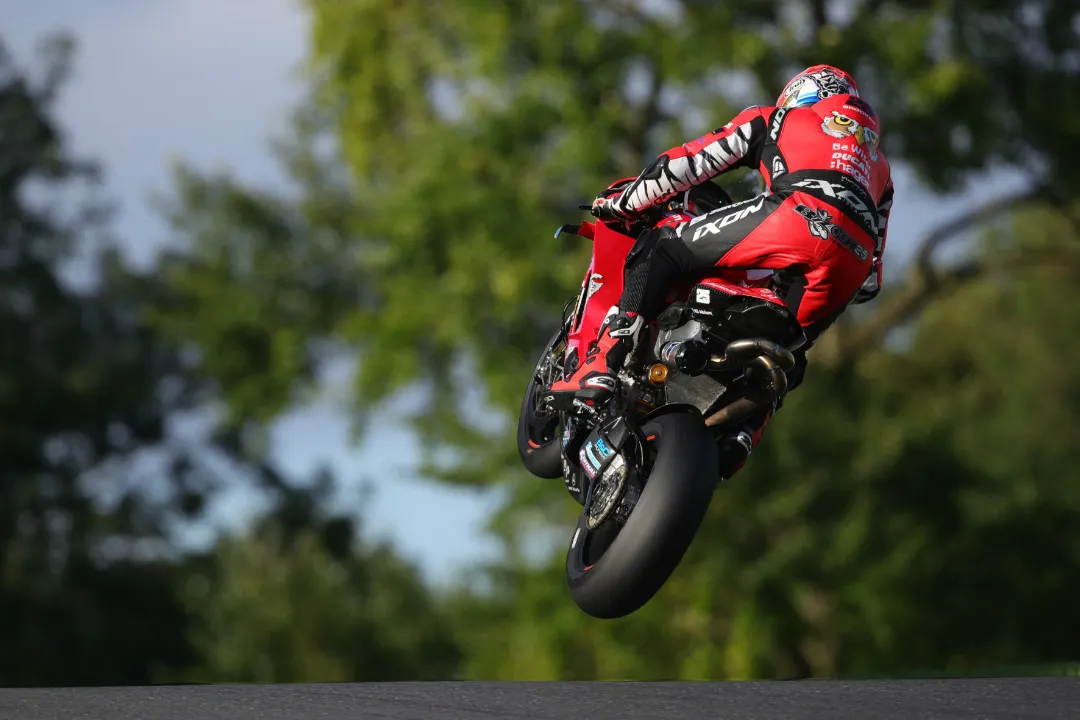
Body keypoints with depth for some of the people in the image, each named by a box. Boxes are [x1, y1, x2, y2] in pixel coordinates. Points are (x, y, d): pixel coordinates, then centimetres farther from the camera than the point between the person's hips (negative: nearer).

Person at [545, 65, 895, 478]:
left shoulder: (776, 119, 32)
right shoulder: (879, 167, 43)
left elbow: (692, 162, 28)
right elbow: (870, 281, 39)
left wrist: (622, 202, 40)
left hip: (800, 215, -4)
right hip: (856, 259, 4)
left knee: (658, 249, 5)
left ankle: (601, 367, -12)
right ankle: (737, 442, -3)